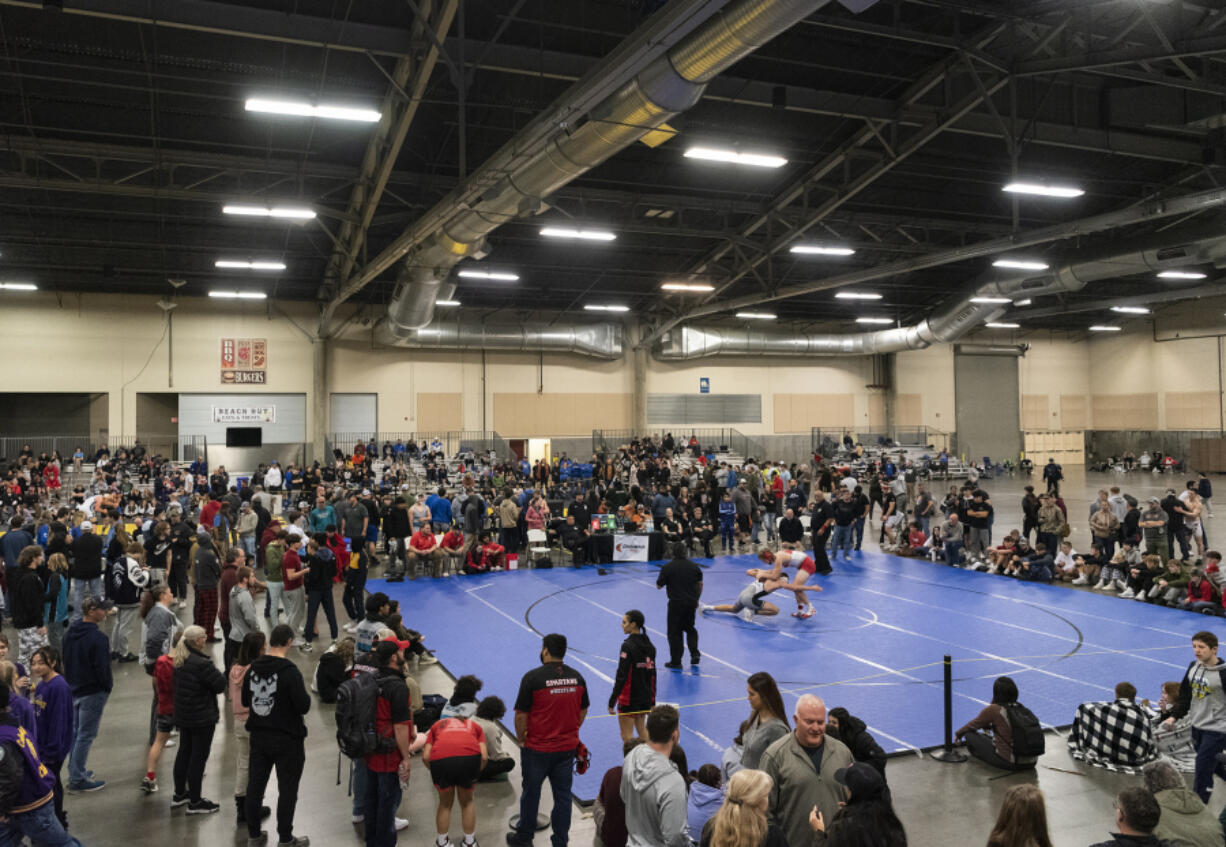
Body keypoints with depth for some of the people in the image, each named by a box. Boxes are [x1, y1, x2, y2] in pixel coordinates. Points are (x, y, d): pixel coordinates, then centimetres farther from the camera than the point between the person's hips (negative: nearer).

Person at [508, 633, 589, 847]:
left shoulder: (532, 677, -16)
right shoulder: (577, 677, -2)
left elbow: (521, 715, -12)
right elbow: (583, 711, 8)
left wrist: (521, 739, 3)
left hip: (537, 748, -3)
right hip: (567, 747, 4)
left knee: (530, 793, 14)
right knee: (563, 795, 13)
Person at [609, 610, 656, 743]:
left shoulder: (628, 646, -18)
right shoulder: (649, 646, 4)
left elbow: (621, 676, -21)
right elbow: (652, 675, 10)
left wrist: (612, 702, -17)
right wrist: (652, 701, 17)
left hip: (629, 698, -7)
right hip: (645, 697, 7)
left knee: (627, 736, 4)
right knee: (642, 730, 21)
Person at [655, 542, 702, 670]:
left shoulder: (667, 567, -11)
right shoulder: (694, 565, 1)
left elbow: (659, 585, -5)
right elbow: (700, 584, 7)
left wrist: (660, 577, 15)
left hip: (676, 603, -4)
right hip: (691, 602, 4)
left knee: (674, 632, 5)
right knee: (690, 628, 23)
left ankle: (676, 662, 7)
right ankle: (695, 653, 11)